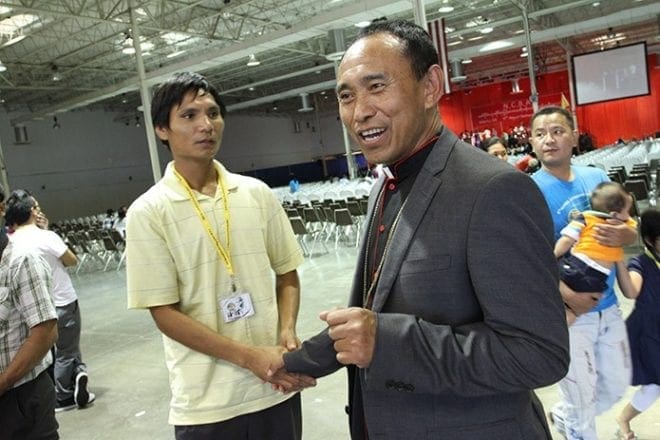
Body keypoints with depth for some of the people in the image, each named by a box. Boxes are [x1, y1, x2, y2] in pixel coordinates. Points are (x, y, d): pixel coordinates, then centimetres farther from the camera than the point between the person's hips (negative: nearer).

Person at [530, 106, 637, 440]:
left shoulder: (597, 177, 2)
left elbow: (631, 232, 9)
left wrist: (625, 235, -15)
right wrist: (566, 295, -30)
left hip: (608, 307, 6)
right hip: (567, 313, -6)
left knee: (617, 386, 22)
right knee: (581, 400, 10)